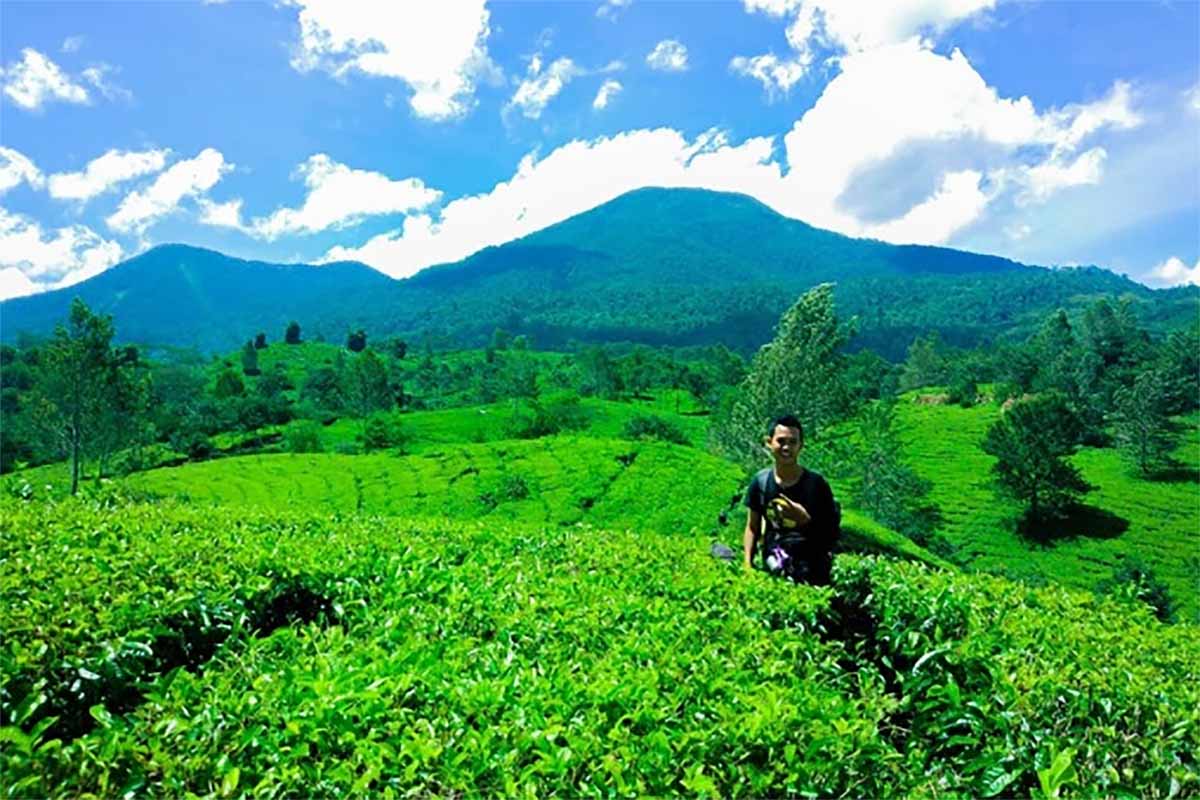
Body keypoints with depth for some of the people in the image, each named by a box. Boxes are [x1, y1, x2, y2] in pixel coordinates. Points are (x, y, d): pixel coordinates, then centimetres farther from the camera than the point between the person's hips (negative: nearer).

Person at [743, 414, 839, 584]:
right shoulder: (760, 482, -1)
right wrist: (748, 565, -1)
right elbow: (752, 528, 7)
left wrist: (805, 519, -21)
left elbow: (832, 532, -5)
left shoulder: (816, 484, -8)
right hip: (772, 569, 2)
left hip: (811, 571, -2)